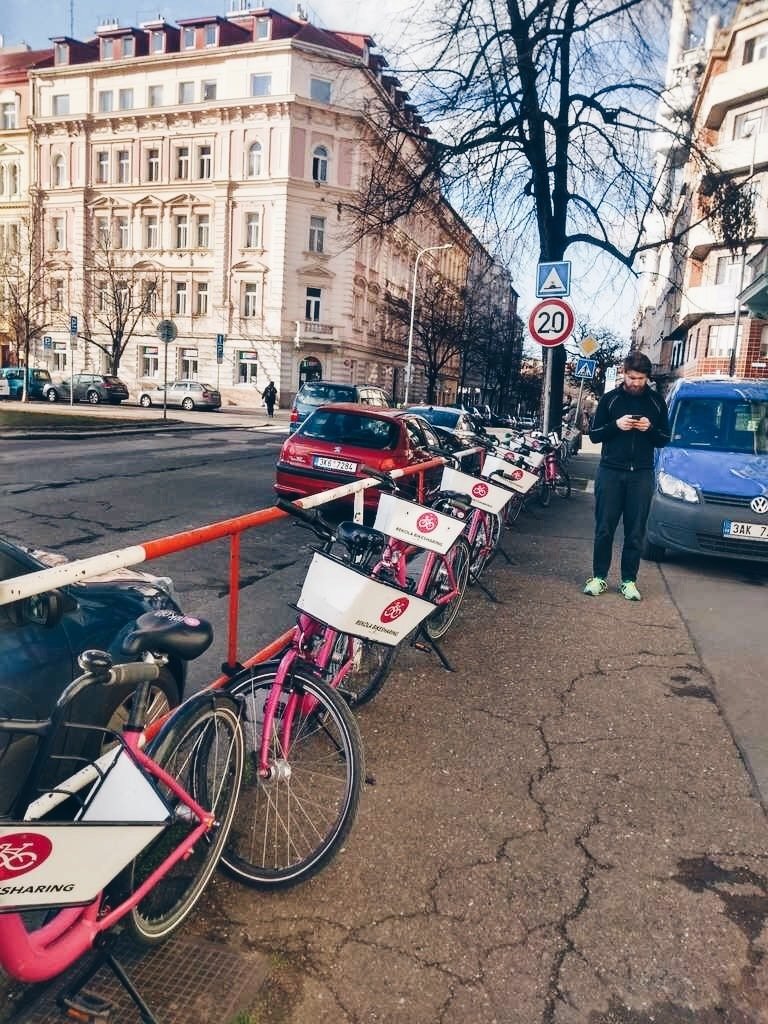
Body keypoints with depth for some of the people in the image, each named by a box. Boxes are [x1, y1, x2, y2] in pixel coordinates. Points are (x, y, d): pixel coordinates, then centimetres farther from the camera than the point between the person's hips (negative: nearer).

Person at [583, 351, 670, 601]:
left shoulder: (656, 402, 8)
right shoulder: (610, 399, 5)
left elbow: (664, 440, 11)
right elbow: (594, 435, 5)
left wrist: (650, 429, -10)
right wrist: (616, 425, -13)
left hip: (642, 474, 1)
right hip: (610, 471, -1)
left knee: (635, 532, 2)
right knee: (604, 528, 2)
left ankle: (629, 580, 11)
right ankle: (599, 577, 12)